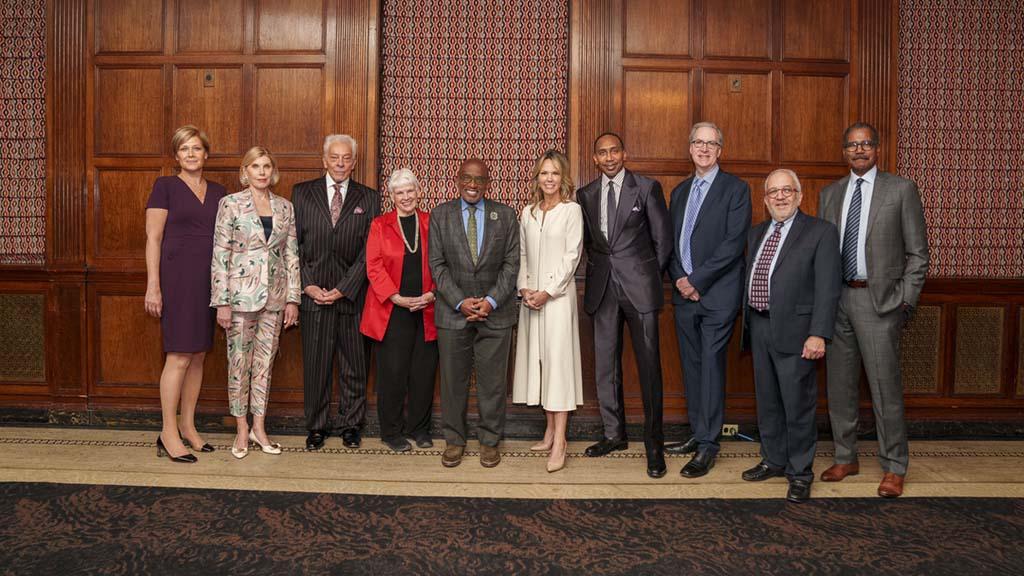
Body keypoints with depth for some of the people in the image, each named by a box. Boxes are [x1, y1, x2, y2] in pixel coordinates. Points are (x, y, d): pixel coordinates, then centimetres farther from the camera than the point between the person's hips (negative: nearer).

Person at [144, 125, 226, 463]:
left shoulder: (218, 192, 14)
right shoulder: (165, 186, -1)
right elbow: (153, 238, -5)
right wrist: (153, 285, -12)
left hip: (209, 280, 5)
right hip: (177, 277, -5)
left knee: (199, 356, 8)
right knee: (179, 356, -7)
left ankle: (188, 427, 19)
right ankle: (169, 433, 3)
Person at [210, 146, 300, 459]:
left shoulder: (285, 207, 7)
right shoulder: (230, 204, -3)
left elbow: (292, 255, 8)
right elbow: (220, 255, -6)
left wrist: (293, 299, 4)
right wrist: (222, 302, -10)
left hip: (274, 296, 3)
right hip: (241, 294, -3)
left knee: (265, 361, 10)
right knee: (239, 361, 4)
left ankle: (259, 427, 21)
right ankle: (242, 428, 18)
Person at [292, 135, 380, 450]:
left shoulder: (368, 198, 4)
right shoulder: (302, 192, 6)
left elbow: (369, 251, -2)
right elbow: (293, 244, 3)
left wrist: (342, 289, -9)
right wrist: (308, 285, -7)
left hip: (352, 295, 0)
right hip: (313, 294, 0)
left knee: (355, 365, 8)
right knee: (315, 365, 7)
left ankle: (350, 424, 23)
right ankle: (317, 426, 21)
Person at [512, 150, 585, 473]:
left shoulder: (571, 210, -2)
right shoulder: (528, 213, 13)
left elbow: (572, 256, -8)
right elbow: (522, 254, 13)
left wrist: (548, 291, -13)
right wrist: (524, 288, -2)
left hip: (558, 296, -5)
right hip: (531, 297, 6)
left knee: (558, 361, -8)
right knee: (537, 359, 7)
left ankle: (559, 441, -7)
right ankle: (550, 430, 18)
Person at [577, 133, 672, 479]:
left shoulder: (647, 188, 1)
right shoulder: (585, 195, 11)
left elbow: (662, 238, 2)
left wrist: (649, 277, 2)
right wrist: (597, 271, 6)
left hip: (639, 288, -4)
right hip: (603, 290, 4)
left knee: (649, 366, -2)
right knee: (606, 365, 9)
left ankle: (654, 444, 7)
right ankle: (614, 434, 23)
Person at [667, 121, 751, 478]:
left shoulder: (735, 189, -3)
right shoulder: (680, 192, 16)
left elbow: (733, 243, -13)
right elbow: (671, 242, 14)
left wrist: (696, 280, -14)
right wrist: (679, 279, -4)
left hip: (718, 294, -6)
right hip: (684, 292, 6)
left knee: (711, 366, -5)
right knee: (691, 366, 11)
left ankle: (708, 446, 1)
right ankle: (698, 434, 22)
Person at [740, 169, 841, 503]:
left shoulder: (821, 232, -5)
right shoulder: (755, 234, 14)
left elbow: (827, 288, -11)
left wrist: (819, 334, -19)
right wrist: (747, 326, 12)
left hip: (795, 331, -6)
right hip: (759, 328, 6)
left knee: (798, 405, 1)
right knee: (767, 402, 16)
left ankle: (800, 473, 15)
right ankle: (774, 460, 32)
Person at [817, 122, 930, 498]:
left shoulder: (901, 189, 0)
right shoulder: (830, 193, 12)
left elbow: (917, 252, 0)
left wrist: (906, 302, -6)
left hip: (879, 300, -4)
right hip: (836, 298, 4)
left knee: (885, 386, -2)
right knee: (840, 385, 11)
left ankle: (893, 468, 12)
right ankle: (846, 458, 25)